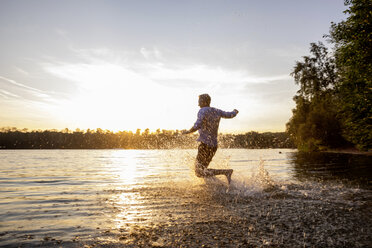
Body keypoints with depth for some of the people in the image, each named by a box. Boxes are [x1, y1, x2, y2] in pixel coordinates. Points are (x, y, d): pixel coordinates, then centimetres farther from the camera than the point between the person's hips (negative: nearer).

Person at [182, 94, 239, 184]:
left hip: (205, 145, -9)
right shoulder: (217, 111, 9)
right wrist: (235, 111, 42)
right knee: (201, 169, 23)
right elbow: (230, 115, 18)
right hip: (213, 146, 9)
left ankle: (226, 172, -14)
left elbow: (197, 126, -26)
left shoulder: (202, 111, -12)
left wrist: (188, 132, -9)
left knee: (199, 173, -7)